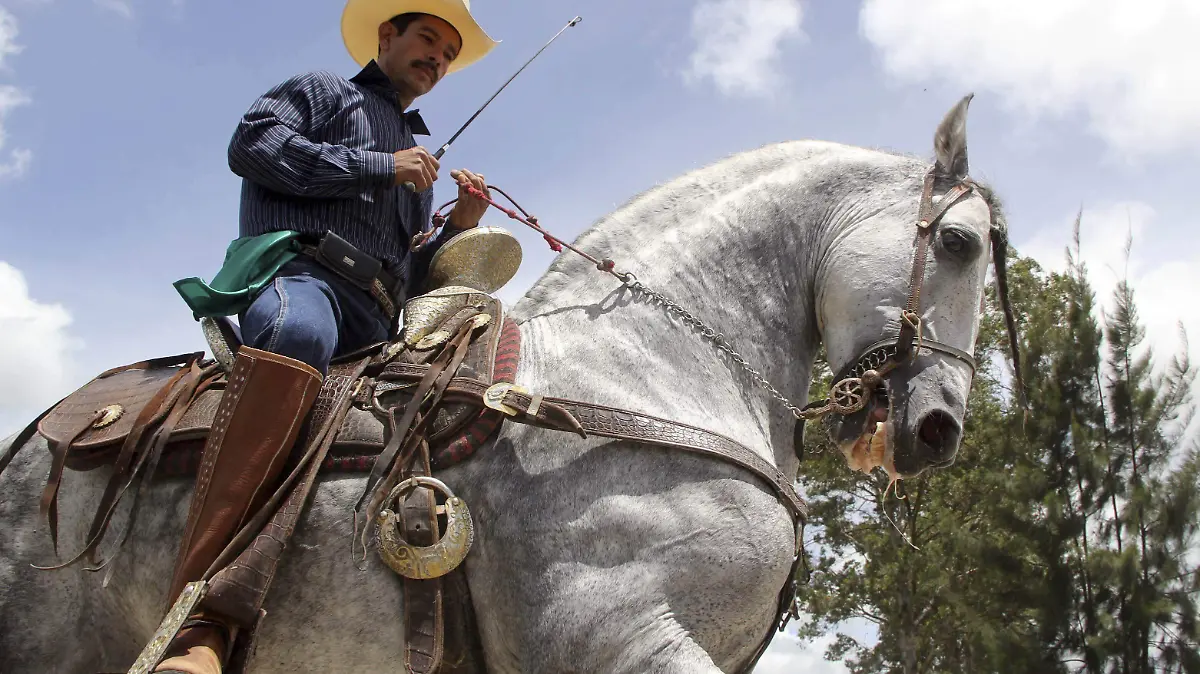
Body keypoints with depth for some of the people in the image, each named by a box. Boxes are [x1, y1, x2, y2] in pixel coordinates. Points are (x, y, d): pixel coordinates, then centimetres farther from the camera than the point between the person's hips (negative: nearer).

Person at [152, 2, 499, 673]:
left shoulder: (421, 155, 36)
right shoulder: (321, 92, 20)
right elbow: (253, 146, -2)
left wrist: (458, 229, 12)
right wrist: (381, 165, -1)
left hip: (379, 325, 7)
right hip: (301, 269, -7)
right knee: (298, 333, -42)